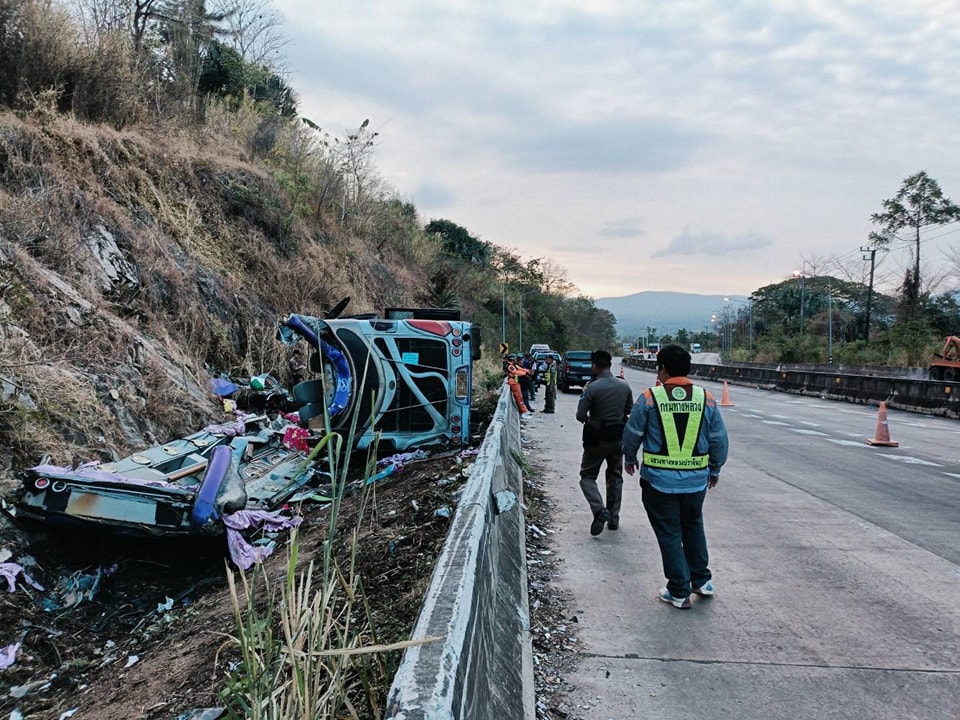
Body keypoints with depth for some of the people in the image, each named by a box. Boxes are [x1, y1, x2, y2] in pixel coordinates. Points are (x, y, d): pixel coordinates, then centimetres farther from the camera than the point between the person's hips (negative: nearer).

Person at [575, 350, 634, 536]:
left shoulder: (591, 388, -18)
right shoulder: (625, 387, -2)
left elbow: (580, 415, -16)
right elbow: (629, 411, 7)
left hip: (596, 438, -5)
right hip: (618, 436, 5)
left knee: (587, 476, 8)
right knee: (615, 477, 18)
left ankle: (599, 510, -13)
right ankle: (613, 518, 21)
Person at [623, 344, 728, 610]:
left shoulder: (649, 398, -11)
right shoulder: (706, 398, -3)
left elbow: (632, 434, -1)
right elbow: (719, 439, 4)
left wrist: (629, 458, 18)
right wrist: (715, 469, 19)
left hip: (659, 480, -3)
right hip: (696, 479, 3)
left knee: (669, 534, 9)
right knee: (693, 527, 25)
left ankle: (679, 592, 16)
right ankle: (702, 580, 31)